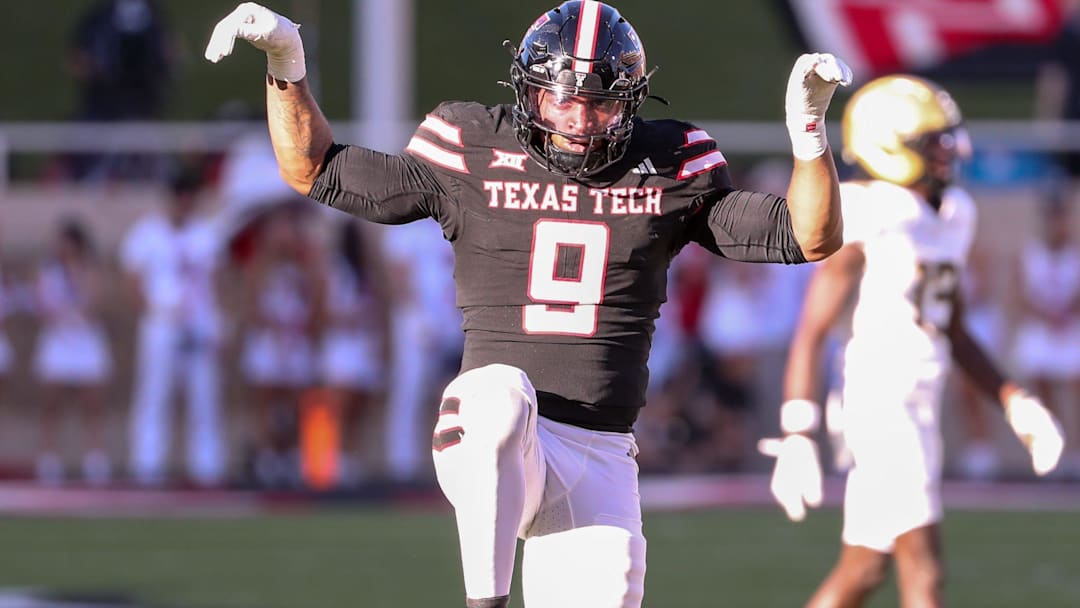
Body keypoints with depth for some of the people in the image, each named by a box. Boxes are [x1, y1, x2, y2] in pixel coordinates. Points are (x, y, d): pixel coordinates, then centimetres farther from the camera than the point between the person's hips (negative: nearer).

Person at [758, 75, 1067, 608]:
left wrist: (1014, 402, 14)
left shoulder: (950, 216, 12)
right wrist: (797, 437, -17)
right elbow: (812, 331, -12)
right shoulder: (867, 220, -13)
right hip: (879, 402, -9)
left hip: (920, 405, 9)